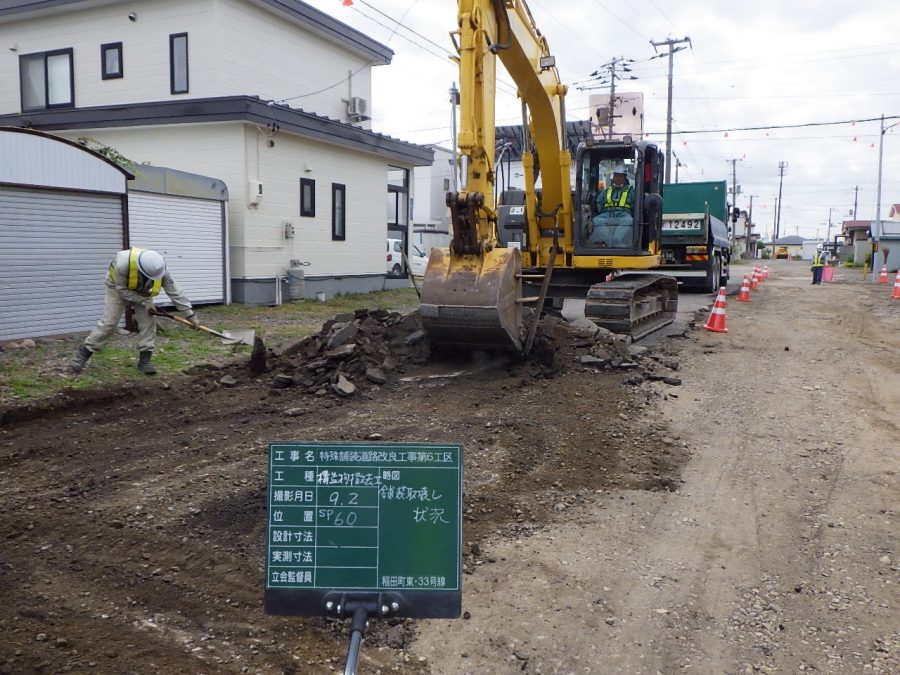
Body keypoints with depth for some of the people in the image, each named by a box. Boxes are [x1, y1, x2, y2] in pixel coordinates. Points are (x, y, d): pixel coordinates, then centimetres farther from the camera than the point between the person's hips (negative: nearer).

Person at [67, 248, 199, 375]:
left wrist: (190, 315, -25)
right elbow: (122, 290, -28)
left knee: (148, 321, -9)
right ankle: (83, 354, 2)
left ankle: (144, 360, -2)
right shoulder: (122, 263, -43)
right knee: (108, 322, -9)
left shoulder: (159, 269, -34)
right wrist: (144, 302, -30)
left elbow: (176, 293, -26)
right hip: (118, 287, -3)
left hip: (141, 291, 3)